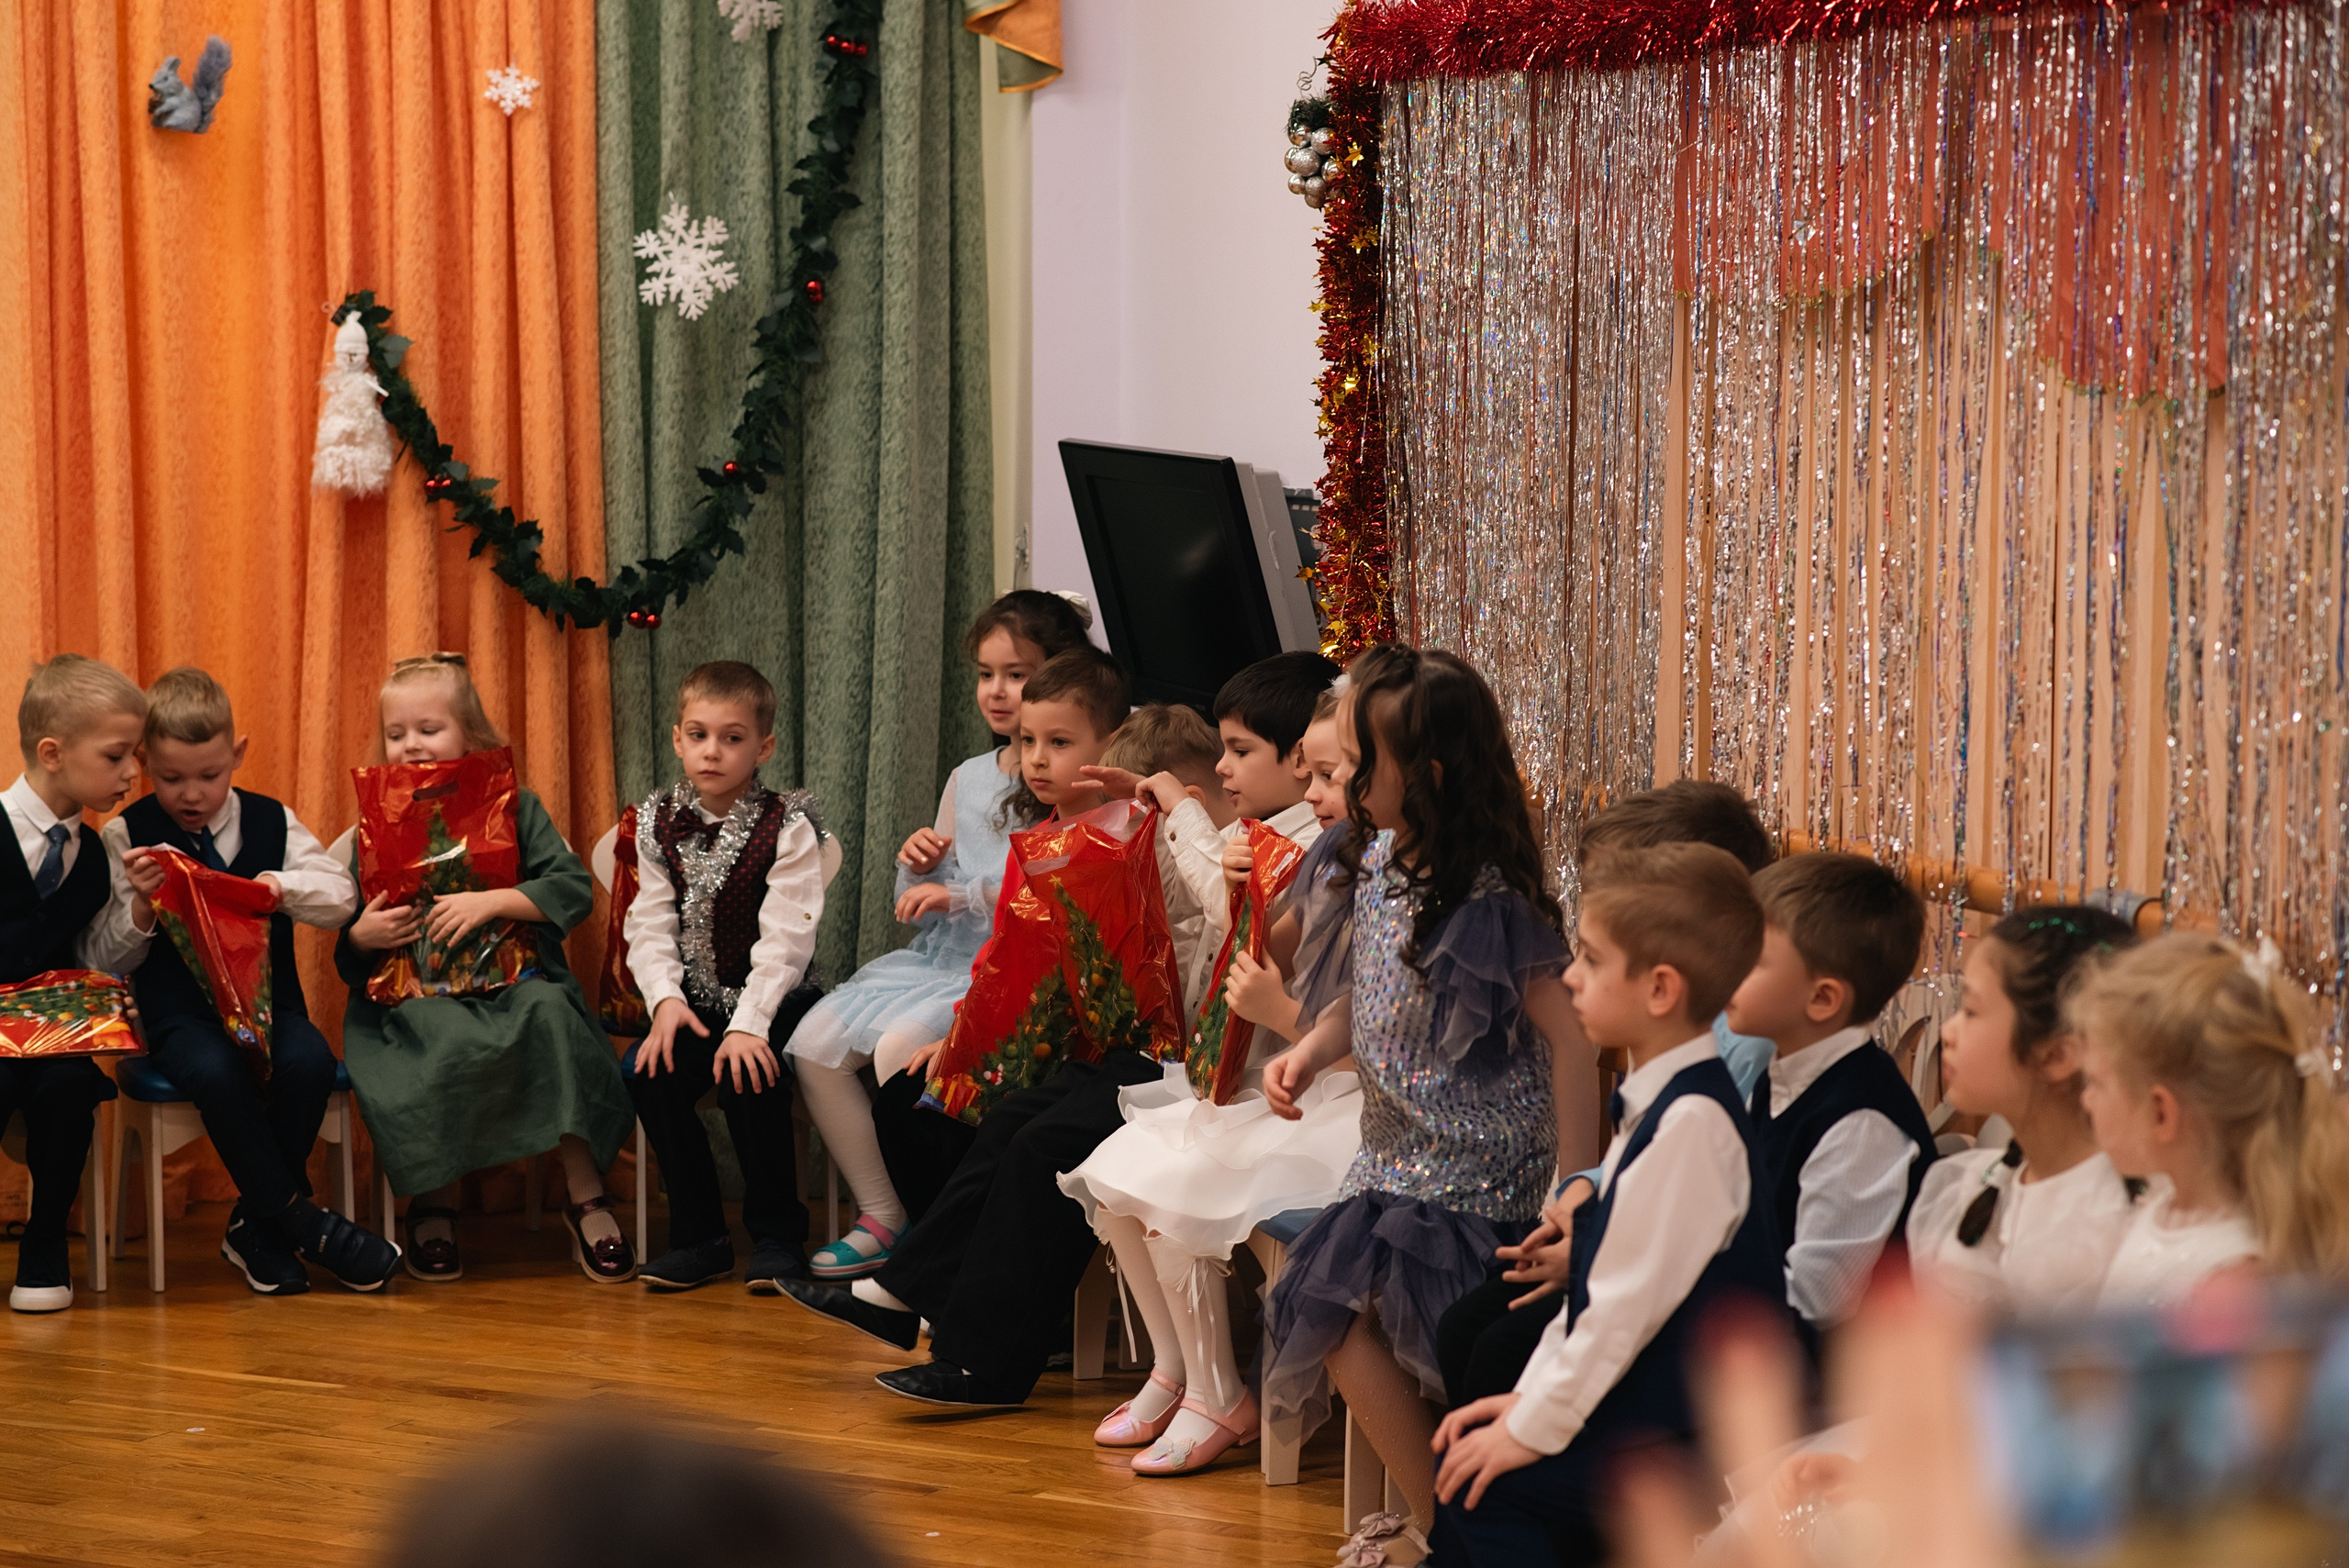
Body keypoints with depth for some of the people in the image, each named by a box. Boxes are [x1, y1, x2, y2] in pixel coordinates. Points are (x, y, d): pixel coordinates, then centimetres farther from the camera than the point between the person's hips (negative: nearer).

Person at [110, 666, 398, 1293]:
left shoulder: (272, 823, 9)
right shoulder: (127, 835, 3)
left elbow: (343, 896, 1)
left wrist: (287, 888, -19)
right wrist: (141, 904, -21)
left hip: (267, 1000, 2)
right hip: (179, 1013, -2)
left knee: (309, 1061, -30)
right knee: (217, 1072, -35)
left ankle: (257, 1222, -12)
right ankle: (298, 1218, -21)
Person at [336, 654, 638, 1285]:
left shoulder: (514, 808, 9)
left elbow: (573, 888, -4)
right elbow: (348, 947, 15)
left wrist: (490, 902, -15)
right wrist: (360, 936, -9)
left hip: (512, 976, 0)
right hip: (417, 991, 0)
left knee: (552, 1017, -33)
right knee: (444, 1042, -35)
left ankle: (586, 1201, -25)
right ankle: (433, 1207, -19)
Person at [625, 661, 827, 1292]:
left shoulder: (787, 828, -9)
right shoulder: (659, 825, 4)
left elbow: (784, 939, -17)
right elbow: (650, 926, -1)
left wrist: (748, 1025, -27)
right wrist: (667, 998, -19)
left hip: (771, 999, -4)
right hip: (695, 1000, 4)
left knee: (748, 1082, -29)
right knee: (651, 1073, -20)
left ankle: (776, 1234, -9)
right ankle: (698, 1236, -5)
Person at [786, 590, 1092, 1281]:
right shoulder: (967, 779, 17)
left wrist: (961, 896, -21)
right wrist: (917, 870, -1)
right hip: (941, 959, 8)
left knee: (902, 1046, -28)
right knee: (816, 1041, -6)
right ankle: (883, 1216, 2)